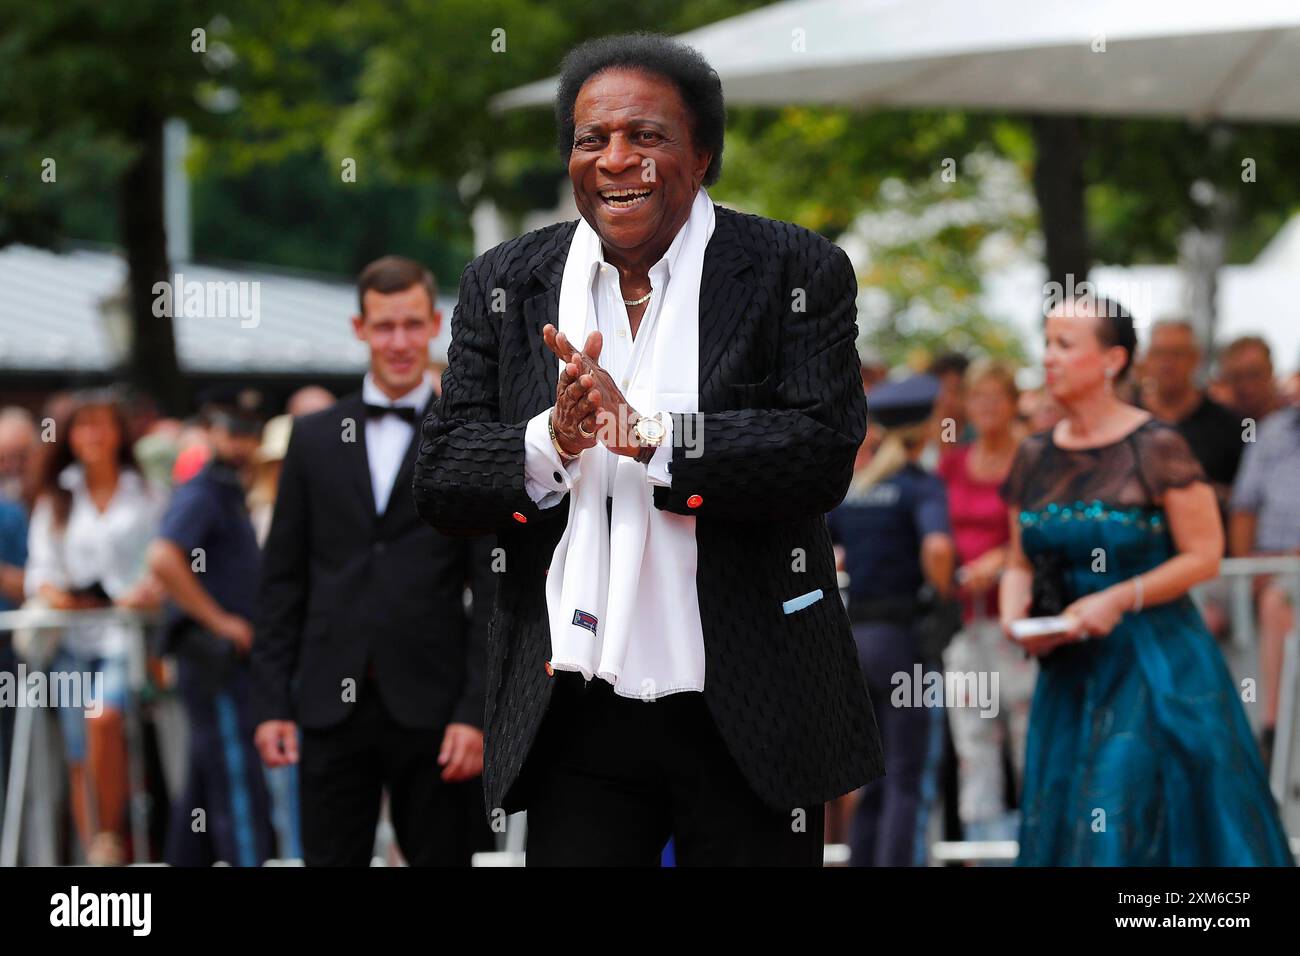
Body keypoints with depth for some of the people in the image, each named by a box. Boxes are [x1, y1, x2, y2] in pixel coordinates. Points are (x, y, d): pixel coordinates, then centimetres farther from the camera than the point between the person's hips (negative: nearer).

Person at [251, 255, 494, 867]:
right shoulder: (313, 438, 11)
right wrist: (271, 702, 2)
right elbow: (281, 580, 10)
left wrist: (475, 713, -9)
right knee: (330, 860, 1)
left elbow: (493, 591, -1)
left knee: (443, 856, 3)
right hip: (331, 707, 2)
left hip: (432, 708, -2)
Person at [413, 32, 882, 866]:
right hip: (573, 715, 2)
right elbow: (440, 483, 2)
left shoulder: (797, 274, -2)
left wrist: (649, 434, -24)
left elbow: (822, 457, -14)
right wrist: (551, 443, -18)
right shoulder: (504, 287, 7)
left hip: (743, 718, -2)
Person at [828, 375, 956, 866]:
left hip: (857, 637, 6)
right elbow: (936, 546, -26)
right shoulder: (921, 485, -8)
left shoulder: (850, 489, 10)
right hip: (906, 638, -6)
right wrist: (945, 592, -10)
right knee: (910, 784, -4)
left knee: (875, 785, 14)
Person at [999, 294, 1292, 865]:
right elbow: (1021, 565, 15)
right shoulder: (1034, 459, 8)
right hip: (1069, 669, 6)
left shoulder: (1157, 449, -9)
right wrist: (1014, 616, -5)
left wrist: (1119, 599, -17)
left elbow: (1205, 556, -10)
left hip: (1157, 664, -6)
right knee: (1059, 830, 4)